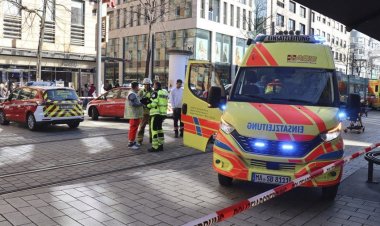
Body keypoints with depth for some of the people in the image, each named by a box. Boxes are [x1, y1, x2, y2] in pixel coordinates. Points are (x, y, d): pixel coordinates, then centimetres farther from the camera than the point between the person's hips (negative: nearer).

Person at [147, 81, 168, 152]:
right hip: (163, 113, 8)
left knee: (154, 129, -5)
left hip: (156, 113, -8)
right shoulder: (165, 93, 15)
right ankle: (161, 145, 22)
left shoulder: (155, 93, -10)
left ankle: (155, 147, -6)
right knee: (159, 128, 18)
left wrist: (148, 105, -2)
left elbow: (154, 103, -19)